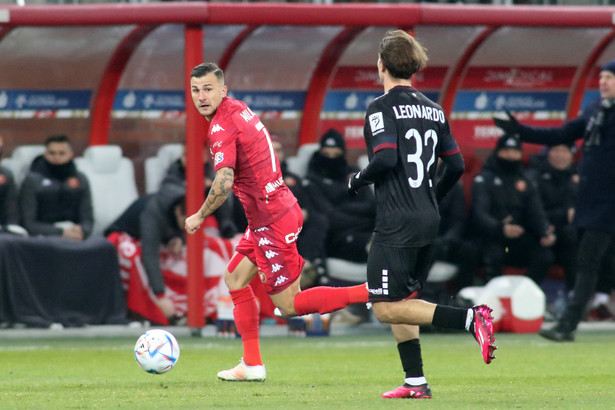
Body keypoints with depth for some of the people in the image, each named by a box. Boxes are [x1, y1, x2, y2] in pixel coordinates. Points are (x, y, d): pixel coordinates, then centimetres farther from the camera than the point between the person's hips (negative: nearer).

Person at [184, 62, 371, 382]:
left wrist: (199, 216, -12)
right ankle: (252, 364, 17)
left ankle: (372, 292, -8)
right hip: (281, 208, 10)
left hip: (272, 222, -10)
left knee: (289, 306, -2)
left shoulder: (221, 128, -19)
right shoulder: (238, 109, 9)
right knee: (235, 278, 16)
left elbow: (224, 183, -29)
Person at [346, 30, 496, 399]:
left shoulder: (382, 108, -9)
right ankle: (416, 383, 10)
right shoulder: (433, 110, 13)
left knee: (386, 308, -7)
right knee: (401, 301, 17)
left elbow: (385, 159, -22)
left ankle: (471, 319, -22)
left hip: (397, 226, -8)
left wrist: (357, 181, -3)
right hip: (430, 223, 8)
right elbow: (456, 164, 14)